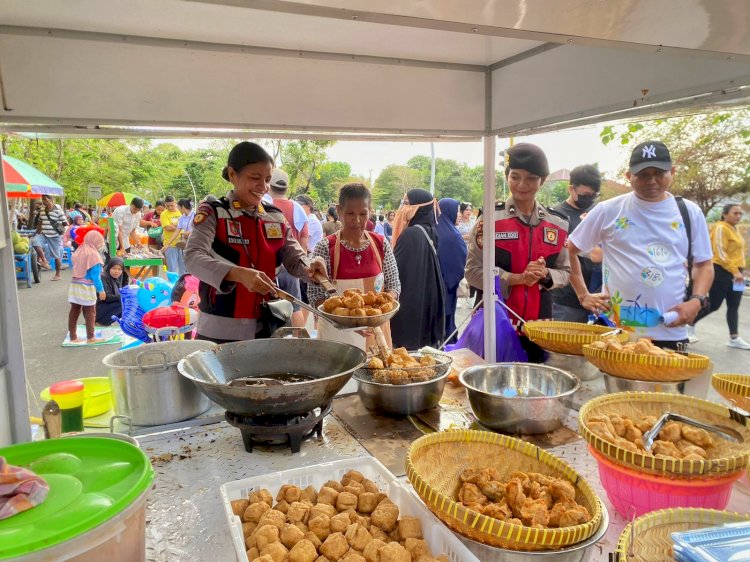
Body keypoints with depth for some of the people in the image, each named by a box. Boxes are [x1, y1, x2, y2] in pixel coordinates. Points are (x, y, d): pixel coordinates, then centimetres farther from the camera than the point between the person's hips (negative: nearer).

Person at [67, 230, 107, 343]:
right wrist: (100, 289, -11)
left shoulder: (78, 251, 10)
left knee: (74, 311, 10)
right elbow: (95, 275, -15)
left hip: (75, 285, 7)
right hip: (87, 287, -7)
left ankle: (73, 337, 17)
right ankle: (90, 337, 5)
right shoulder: (93, 255, -13)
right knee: (90, 312, 1)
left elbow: (76, 269, 14)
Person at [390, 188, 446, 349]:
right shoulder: (430, 231, 8)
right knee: (426, 352, 16)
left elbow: (395, 269, -17)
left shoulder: (411, 234, -19)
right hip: (428, 305, 9)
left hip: (409, 303, -9)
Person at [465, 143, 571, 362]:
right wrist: (517, 278, -18)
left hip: (539, 323, 3)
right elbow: (473, 271, -7)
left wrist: (545, 275, -10)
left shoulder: (557, 223, 5)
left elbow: (564, 272, 11)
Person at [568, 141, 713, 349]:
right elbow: (569, 251, 6)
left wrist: (697, 301, -3)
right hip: (616, 329, -2)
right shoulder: (608, 210, -1)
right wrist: (583, 295, 0)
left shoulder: (689, 212, 6)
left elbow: (703, 264, 14)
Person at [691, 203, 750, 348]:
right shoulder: (721, 228, -14)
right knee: (713, 305, -4)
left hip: (734, 273, 9)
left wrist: (738, 271, 19)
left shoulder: (734, 229, 15)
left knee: (734, 306, 8)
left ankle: (734, 338, 12)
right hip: (721, 272, -9)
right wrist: (734, 271, -24)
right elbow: (721, 254, -20)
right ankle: (690, 325, 14)